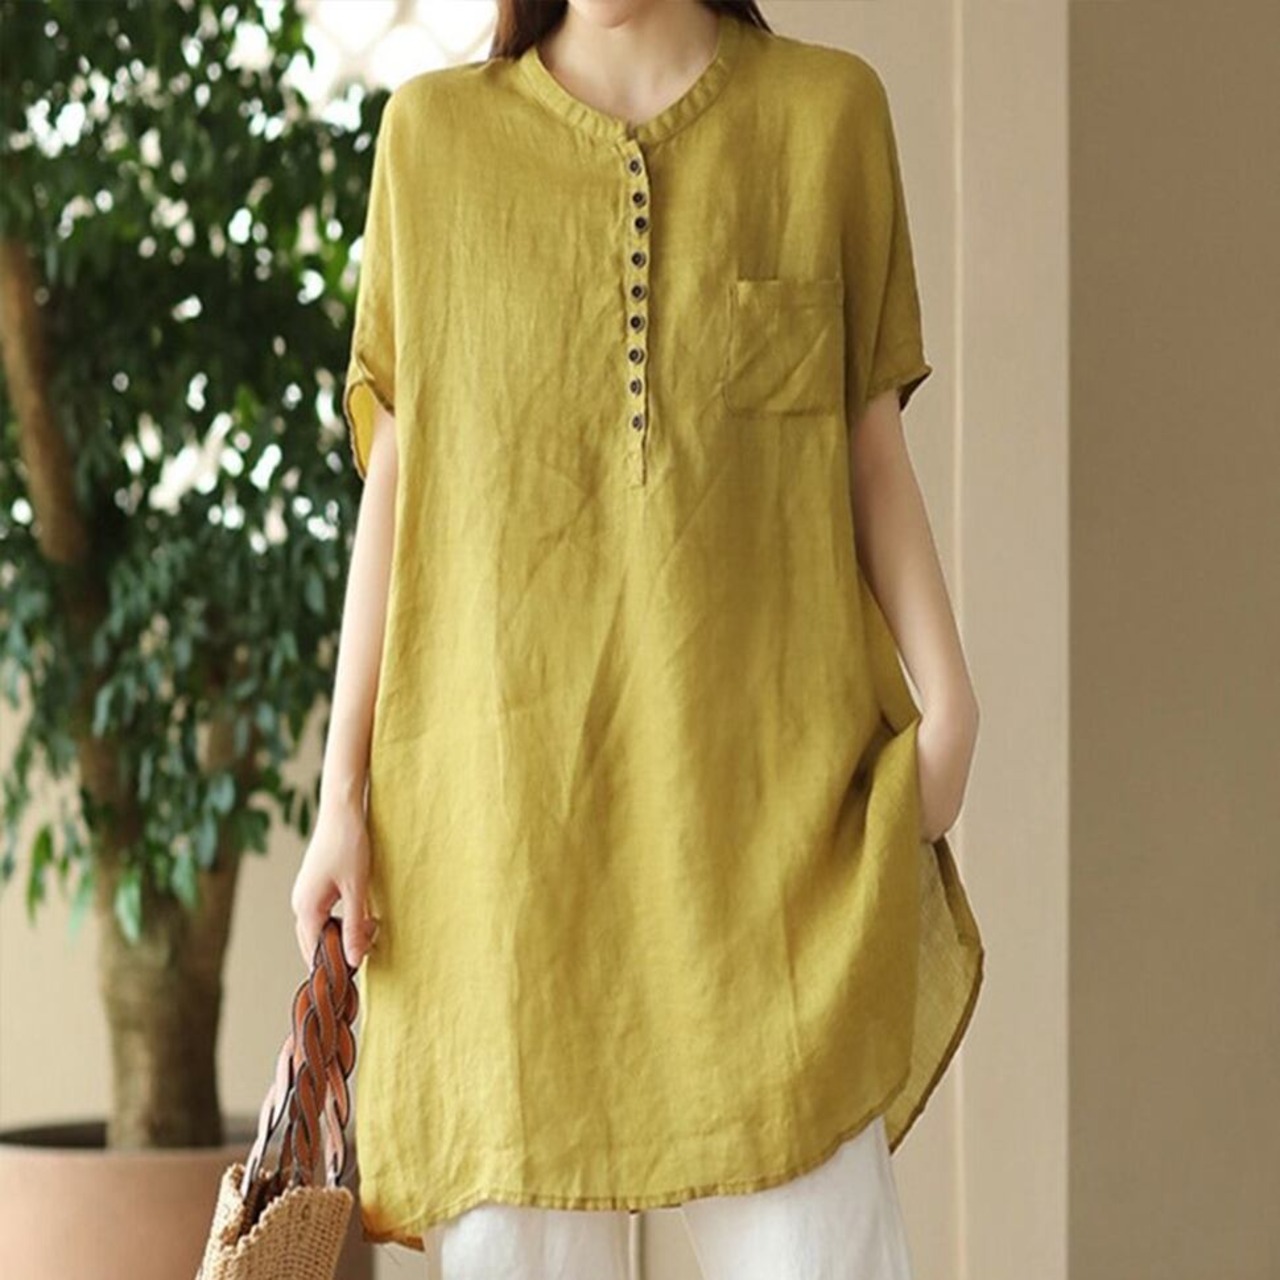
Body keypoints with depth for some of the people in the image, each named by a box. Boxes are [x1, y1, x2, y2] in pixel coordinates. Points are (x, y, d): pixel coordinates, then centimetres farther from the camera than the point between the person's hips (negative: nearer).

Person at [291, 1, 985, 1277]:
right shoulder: (434, 132, 9)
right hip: (504, 785, 1)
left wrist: (945, 696, -4)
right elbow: (393, 489, 10)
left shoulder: (826, 110, 8)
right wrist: (342, 792, 5)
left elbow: (869, 442, 10)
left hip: (764, 781, -1)